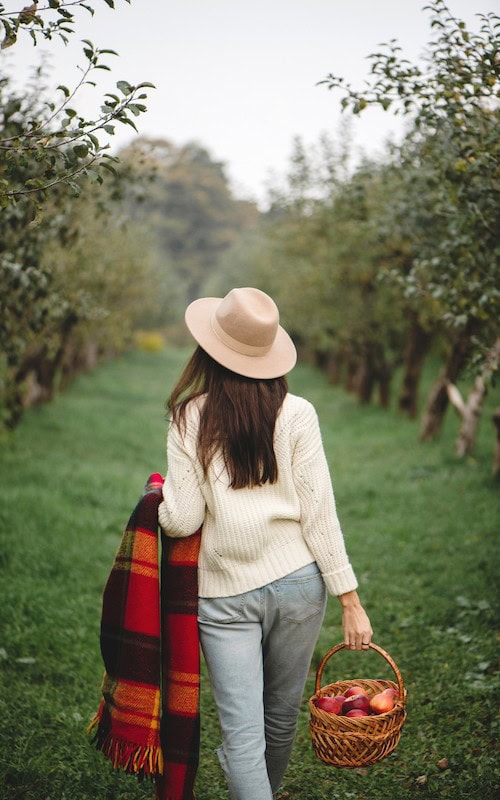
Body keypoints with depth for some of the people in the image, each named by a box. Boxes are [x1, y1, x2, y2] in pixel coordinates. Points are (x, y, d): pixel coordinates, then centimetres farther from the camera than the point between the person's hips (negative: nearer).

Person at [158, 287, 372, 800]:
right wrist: (350, 599, -2)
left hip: (224, 595, -2)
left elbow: (182, 521, -8)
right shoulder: (295, 414, -6)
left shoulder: (188, 419, -7)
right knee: (282, 717, 21)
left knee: (242, 735, 3)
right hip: (296, 583, 2)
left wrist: (159, 494, 14)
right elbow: (318, 512, -8)